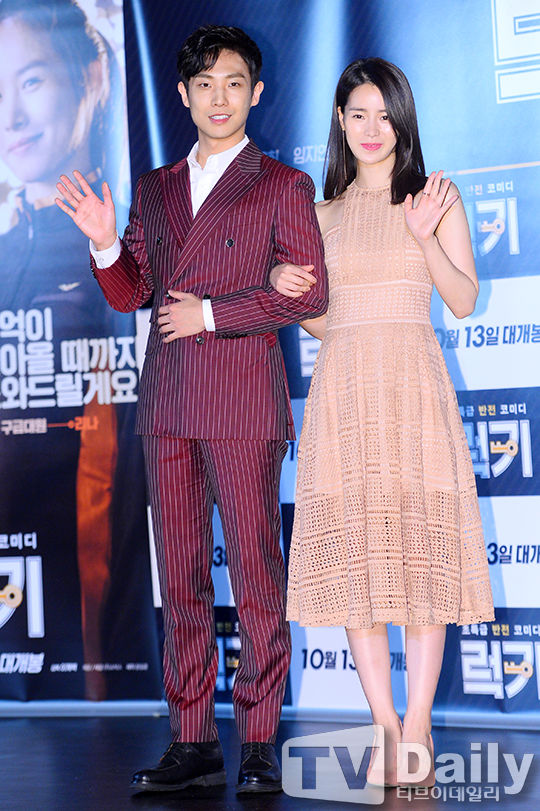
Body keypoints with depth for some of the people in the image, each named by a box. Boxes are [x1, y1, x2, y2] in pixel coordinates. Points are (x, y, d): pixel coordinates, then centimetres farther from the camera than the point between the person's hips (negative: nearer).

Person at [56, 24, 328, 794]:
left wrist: (211, 313, -9)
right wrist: (105, 243, -4)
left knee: (255, 576, -2)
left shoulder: (283, 186, 3)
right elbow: (130, 293, 16)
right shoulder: (155, 189, 18)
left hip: (242, 404, -5)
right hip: (167, 404, 5)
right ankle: (193, 739, 12)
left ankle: (259, 743, 6)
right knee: (180, 577, 6)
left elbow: (310, 293, -4)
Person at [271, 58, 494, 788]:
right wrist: (286, 289, -2)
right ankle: (386, 727, 5)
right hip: (343, 390, 3)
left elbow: (465, 301, 1)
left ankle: (417, 728, 2)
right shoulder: (324, 213, 15)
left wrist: (425, 239, -13)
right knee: (352, 556, -2)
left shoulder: (435, 197, 7)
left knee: (419, 549, -5)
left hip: (413, 386, -2)